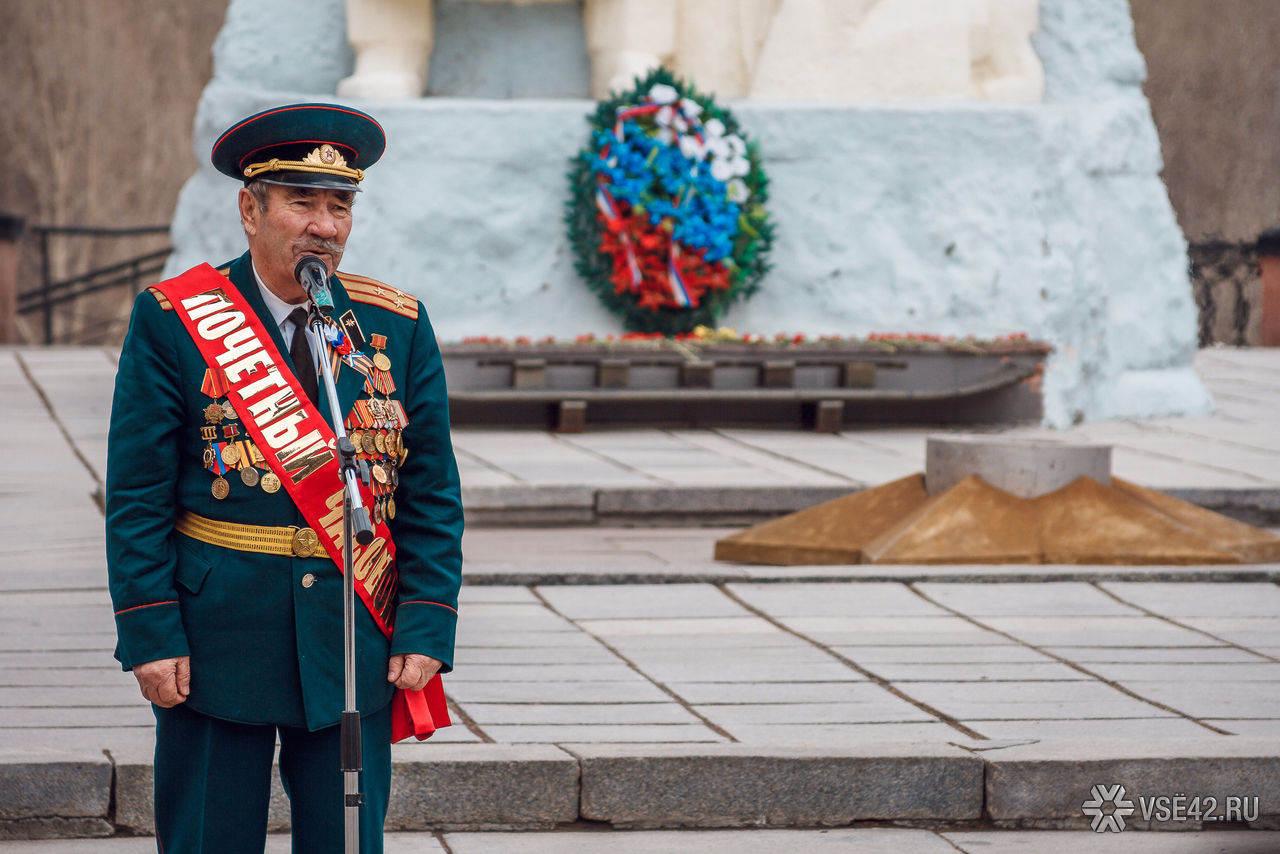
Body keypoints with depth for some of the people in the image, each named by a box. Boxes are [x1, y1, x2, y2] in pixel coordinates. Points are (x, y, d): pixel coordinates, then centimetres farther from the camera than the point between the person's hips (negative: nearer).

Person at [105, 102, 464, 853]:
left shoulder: (399, 329, 5)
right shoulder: (172, 320, -2)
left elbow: (432, 496, 6)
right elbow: (137, 497, -3)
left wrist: (426, 632, -4)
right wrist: (151, 635, -10)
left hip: (355, 646, 2)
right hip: (216, 642, -2)